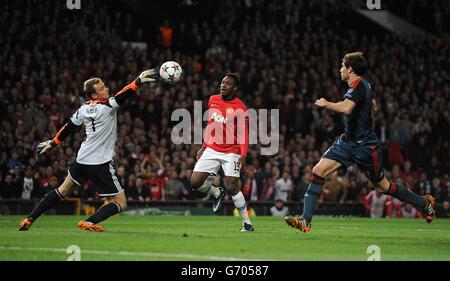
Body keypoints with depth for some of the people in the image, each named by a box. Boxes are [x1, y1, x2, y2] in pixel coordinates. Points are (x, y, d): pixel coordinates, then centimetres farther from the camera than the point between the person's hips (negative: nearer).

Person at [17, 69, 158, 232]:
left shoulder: (84, 108, 4)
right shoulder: (107, 107, -15)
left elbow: (68, 128, 14)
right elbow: (122, 96, -31)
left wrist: (52, 143, 27)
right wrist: (138, 82, -40)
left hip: (82, 159, 7)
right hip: (101, 163, -7)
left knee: (63, 191, 27)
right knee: (120, 204, 0)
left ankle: (29, 219, 24)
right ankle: (89, 223, -20)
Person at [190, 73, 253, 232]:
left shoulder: (239, 107, -10)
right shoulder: (213, 100, 6)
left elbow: (243, 133, -11)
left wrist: (243, 155, -23)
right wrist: (204, 147, 16)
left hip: (231, 152, -5)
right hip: (212, 149, 5)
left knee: (233, 187, -14)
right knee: (195, 182, -6)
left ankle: (247, 223, -1)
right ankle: (217, 193, 25)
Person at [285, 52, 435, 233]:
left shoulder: (359, 86, -19)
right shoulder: (365, 85, 10)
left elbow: (346, 108, -38)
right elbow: (373, 106, 29)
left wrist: (326, 104, -23)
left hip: (365, 147, -9)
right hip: (349, 142, 9)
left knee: (384, 187, 4)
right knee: (318, 171, -7)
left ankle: (424, 203, 26)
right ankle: (305, 220, -10)